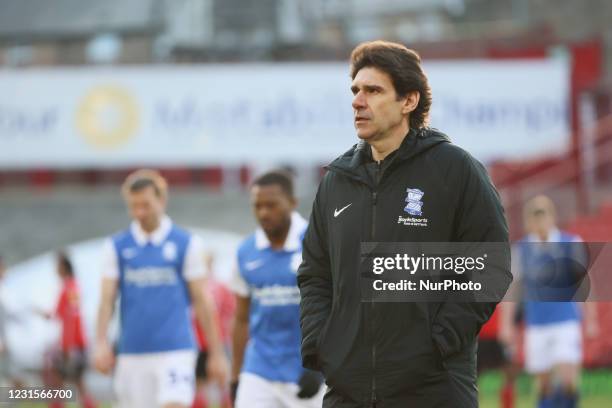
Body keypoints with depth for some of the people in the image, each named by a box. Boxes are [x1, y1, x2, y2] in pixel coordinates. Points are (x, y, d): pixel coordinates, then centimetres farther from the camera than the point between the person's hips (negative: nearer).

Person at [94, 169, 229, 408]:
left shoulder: (187, 244, 2)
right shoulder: (117, 247, 7)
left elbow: (202, 302, 4)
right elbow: (107, 299, 3)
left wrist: (216, 353, 3)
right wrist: (101, 343, -12)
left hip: (175, 351, -3)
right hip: (132, 352, 3)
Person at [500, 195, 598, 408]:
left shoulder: (572, 244, -1)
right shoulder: (520, 250, 3)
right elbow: (510, 288, 5)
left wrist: (590, 320, 2)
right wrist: (506, 324, 0)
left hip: (567, 324, -2)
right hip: (536, 327, 2)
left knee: (567, 379, -16)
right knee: (544, 381, 5)